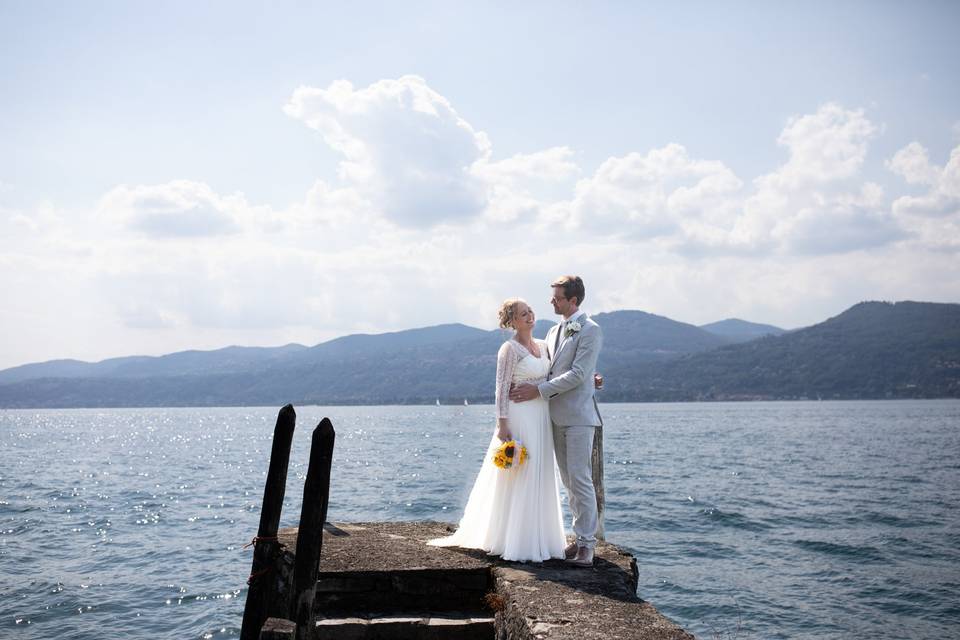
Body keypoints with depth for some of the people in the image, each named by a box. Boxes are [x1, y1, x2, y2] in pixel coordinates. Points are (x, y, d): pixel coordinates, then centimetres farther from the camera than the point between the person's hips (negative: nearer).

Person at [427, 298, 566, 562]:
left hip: (542, 419, 7)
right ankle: (515, 543, 4)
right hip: (520, 418, -7)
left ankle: (537, 538, 20)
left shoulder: (543, 346, 13)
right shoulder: (509, 349, -9)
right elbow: (502, 389, -12)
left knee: (540, 478, 11)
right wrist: (502, 425, -18)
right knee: (518, 478, -4)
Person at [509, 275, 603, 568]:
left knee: (580, 479, -9)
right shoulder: (553, 331, 16)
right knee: (569, 481, 10)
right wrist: (526, 387, 2)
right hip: (557, 417, 8)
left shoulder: (590, 330, -8)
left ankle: (587, 543, -3)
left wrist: (539, 390, -16)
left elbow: (578, 374, -16)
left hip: (578, 415, -8)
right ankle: (581, 537, 18)